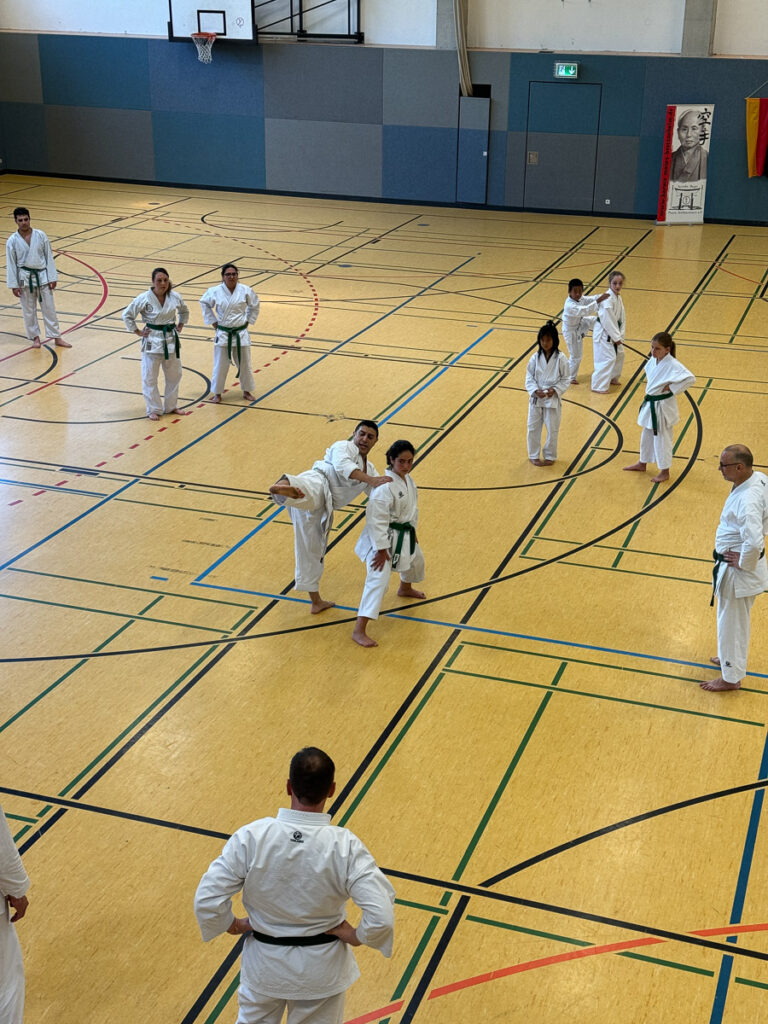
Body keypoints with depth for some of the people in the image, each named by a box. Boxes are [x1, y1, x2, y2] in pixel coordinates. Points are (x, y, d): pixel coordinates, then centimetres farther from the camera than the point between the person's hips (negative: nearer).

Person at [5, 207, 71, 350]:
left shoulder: (41, 235, -5)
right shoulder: (12, 241, -7)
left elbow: (49, 257, -1)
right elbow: (11, 264, -3)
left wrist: (52, 278, -2)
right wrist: (14, 285, -4)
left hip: (42, 275, 1)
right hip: (25, 278, 0)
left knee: (49, 308, 5)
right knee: (29, 310, 9)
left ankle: (57, 338, 13)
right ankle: (35, 337, 24)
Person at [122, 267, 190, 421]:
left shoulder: (175, 297, -5)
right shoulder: (144, 299, -16)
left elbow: (184, 311, 17)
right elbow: (127, 314, -6)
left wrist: (180, 326, 9)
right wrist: (137, 332, -6)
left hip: (171, 339, 4)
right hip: (152, 341, -4)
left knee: (174, 374, 15)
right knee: (149, 377, 2)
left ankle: (171, 406, 32)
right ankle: (154, 410, 15)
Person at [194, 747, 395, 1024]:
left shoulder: (251, 837, -24)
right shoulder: (345, 847, -26)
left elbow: (207, 899, -20)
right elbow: (381, 916, -28)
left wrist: (231, 924, -1)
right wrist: (356, 936, -8)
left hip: (265, 962, 1)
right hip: (321, 968, -1)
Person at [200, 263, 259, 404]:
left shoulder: (246, 291, -8)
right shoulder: (215, 292, -10)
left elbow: (254, 305, 11)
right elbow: (204, 303, 8)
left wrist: (248, 321, 6)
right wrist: (212, 321, 4)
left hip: (241, 334, 1)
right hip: (223, 334, -1)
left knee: (244, 364, 12)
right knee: (220, 365, 6)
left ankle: (247, 391, 30)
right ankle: (217, 393, 22)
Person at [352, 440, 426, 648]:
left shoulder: (407, 479, -1)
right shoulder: (385, 486, -29)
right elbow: (376, 520, -28)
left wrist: (412, 530, 19)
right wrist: (381, 550, -26)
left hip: (405, 535, 9)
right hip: (384, 538, -9)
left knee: (416, 561, 33)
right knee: (378, 581, -17)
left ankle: (405, 589, 67)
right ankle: (359, 631, -16)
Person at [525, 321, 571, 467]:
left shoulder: (560, 358, -9)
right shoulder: (535, 357, -3)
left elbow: (566, 379, -4)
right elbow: (529, 377, 0)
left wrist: (555, 390, -17)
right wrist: (535, 390, -15)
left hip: (553, 399, -2)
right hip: (536, 399, 2)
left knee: (552, 430, 7)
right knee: (533, 428, 9)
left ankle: (549, 456, 24)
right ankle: (534, 455, 26)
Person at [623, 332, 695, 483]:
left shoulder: (672, 365, -25)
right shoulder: (653, 360, -1)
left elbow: (690, 378, -34)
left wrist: (672, 388, -27)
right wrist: (649, 381, 5)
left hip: (663, 406, -8)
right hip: (650, 403, 8)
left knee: (662, 438, 6)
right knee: (647, 435, 24)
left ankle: (664, 471, 22)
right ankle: (642, 464, 42)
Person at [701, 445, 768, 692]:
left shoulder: (747, 501, -34)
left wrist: (742, 563, -21)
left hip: (738, 570, -9)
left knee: (731, 622, 9)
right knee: (736, 620, 28)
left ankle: (731, 677, 26)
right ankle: (732, 658, 48)